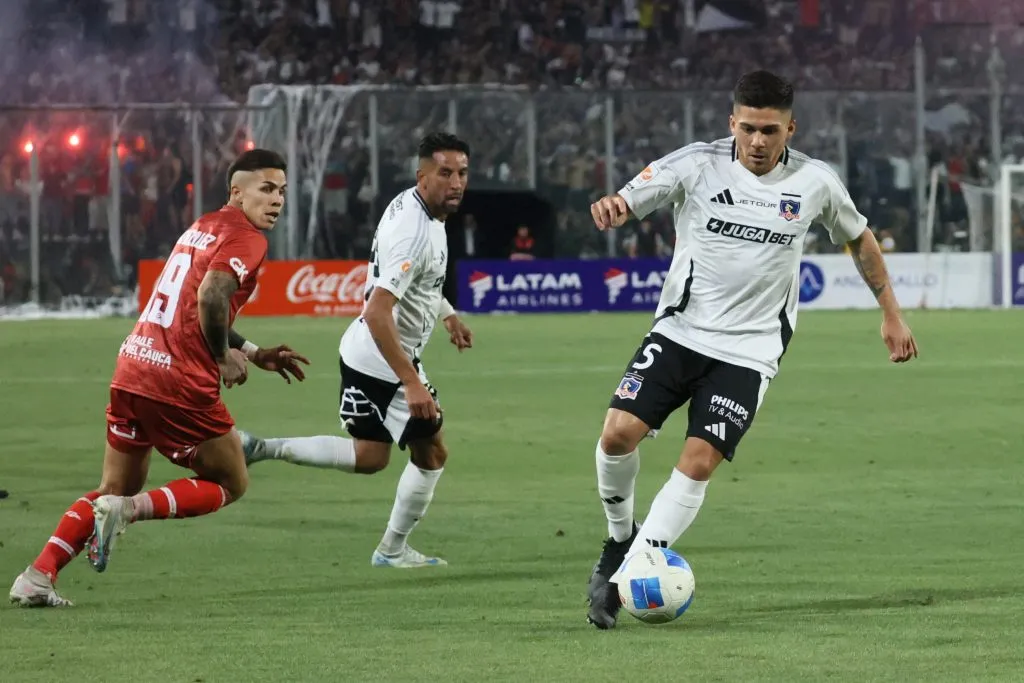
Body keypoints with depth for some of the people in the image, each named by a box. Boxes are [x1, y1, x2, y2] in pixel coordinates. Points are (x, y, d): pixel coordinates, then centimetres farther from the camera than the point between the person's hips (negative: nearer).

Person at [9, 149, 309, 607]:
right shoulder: (246, 239, -7)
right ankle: (129, 510, -9)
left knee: (116, 489, 20)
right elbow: (211, 298, -24)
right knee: (231, 484, 10)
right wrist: (225, 359, -9)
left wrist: (254, 354, 29)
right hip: (181, 382, -8)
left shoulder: (202, 228, 22)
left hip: (131, 368, 8)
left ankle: (36, 578, 7)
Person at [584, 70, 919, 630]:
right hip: (679, 331, 0)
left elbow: (858, 238, 17)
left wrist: (891, 314, 19)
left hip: (749, 349, 0)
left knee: (698, 464, -14)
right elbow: (626, 202, -14)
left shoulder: (815, 182, -1)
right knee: (619, 433, -16)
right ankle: (620, 538, 13)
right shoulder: (697, 165, -7)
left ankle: (624, 579, -9)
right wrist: (610, 207, -40)